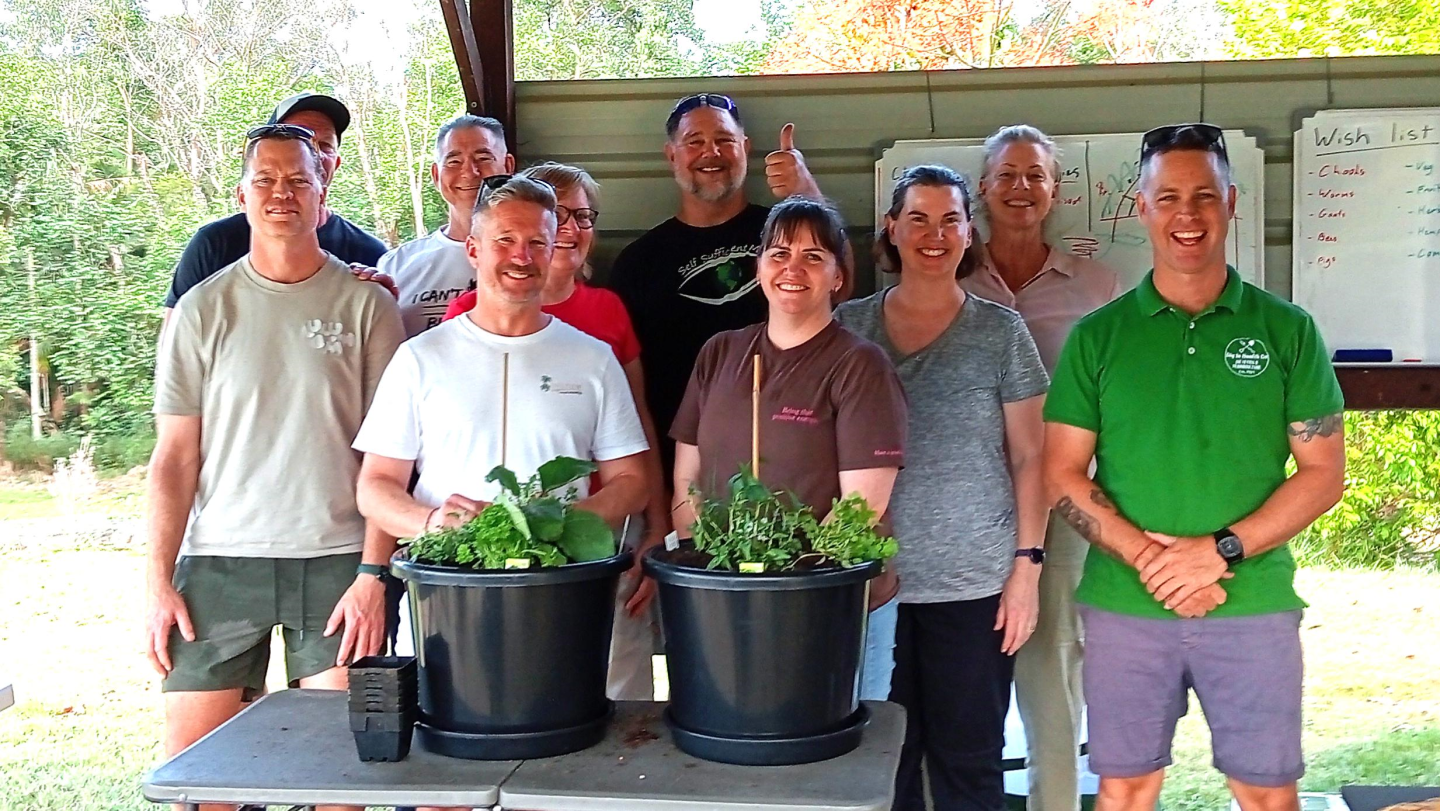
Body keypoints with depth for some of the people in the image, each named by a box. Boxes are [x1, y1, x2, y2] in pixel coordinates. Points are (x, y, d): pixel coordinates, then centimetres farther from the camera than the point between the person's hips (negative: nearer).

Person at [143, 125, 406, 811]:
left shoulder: (366, 305, 3)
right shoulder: (202, 309, 7)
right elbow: (175, 455, 7)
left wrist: (373, 573, -7)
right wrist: (159, 580, 0)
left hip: (338, 561, -1)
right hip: (219, 562, 2)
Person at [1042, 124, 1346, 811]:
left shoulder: (1286, 330, 2)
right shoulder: (1097, 336, 3)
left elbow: (1323, 472, 0)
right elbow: (1061, 475, 1)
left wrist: (1222, 550, -13)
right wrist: (1145, 556, -13)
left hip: (1255, 605, 0)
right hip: (1123, 607, 1)